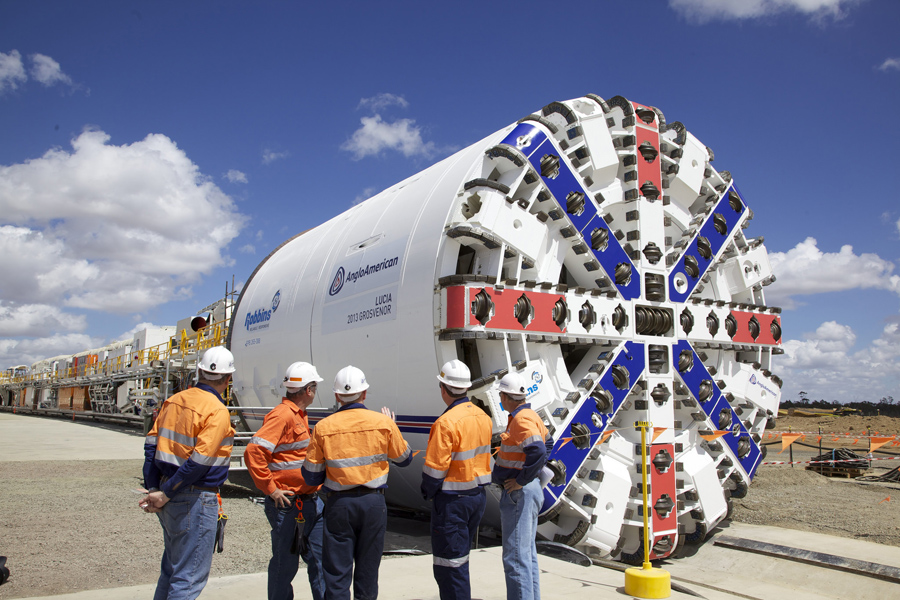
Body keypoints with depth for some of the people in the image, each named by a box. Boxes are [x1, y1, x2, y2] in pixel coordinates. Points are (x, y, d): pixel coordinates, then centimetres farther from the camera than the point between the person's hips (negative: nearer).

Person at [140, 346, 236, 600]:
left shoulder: (174, 400, 7)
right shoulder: (218, 412, -16)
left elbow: (151, 444, 7)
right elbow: (198, 462, -21)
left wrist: (154, 489, 6)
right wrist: (165, 495, -12)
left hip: (170, 501, 8)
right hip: (195, 500, -8)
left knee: (171, 568, 22)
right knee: (189, 577, 2)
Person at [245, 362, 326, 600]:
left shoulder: (299, 415, 15)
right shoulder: (283, 415, -17)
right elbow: (253, 452, -25)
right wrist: (271, 489, -21)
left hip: (311, 500, 9)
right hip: (288, 504, -9)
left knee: (320, 557, 15)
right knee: (286, 562, 5)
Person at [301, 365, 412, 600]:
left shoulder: (323, 427, -8)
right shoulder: (383, 422, -6)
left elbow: (311, 477, -3)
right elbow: (404, 459, 9)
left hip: (339, 503, -1)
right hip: (373, 502, 1)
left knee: (337, 571, 8)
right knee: (368, 568, 16)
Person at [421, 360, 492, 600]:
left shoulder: (446, 422, -21)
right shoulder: (483, 417, 4)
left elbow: (435, 467, -19)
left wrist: (428, 492, -1)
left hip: (452, 500, -8)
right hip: (478, 496, 9)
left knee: (449, 564, 1)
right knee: (459, 557, 22)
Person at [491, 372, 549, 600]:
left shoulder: (521, 419, -18)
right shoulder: (530, 415, 12)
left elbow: (538, 453, -32)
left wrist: (521, 481, -22)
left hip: (519, 493, -11)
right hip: (529, 491, 11)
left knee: (515, 558, -6)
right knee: (527, 554, 18)